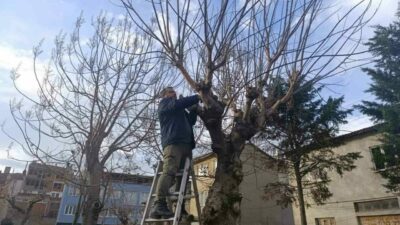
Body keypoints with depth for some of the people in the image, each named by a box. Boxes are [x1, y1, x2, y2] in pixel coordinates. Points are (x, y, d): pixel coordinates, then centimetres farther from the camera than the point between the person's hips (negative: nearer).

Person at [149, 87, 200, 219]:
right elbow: (179, 103, -4)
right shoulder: (165, 103, 15)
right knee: (169, 172, -22)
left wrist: (194, 108, 16)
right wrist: (197, 97, 2)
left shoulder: (181, 111, 37)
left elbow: (191, 121, 28)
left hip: (186, 144, 8)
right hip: (173, 142, -8)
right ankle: (159, 205, -29)